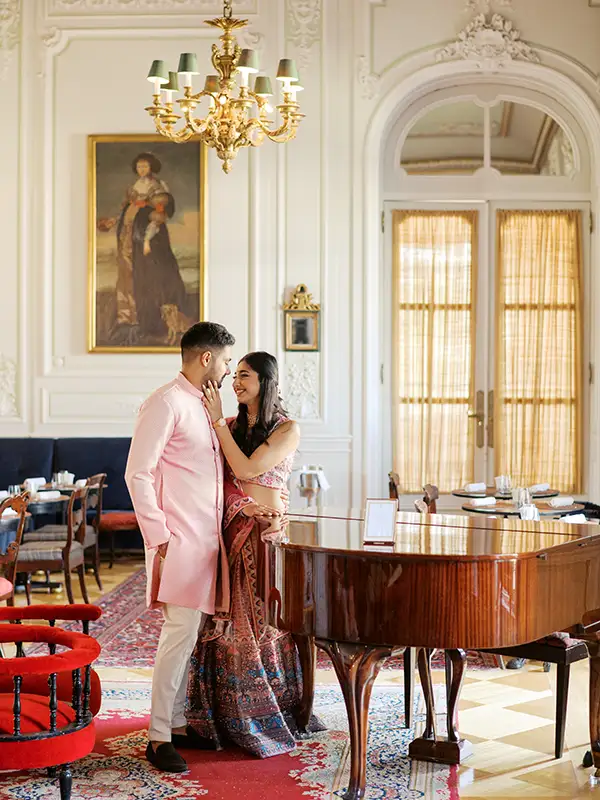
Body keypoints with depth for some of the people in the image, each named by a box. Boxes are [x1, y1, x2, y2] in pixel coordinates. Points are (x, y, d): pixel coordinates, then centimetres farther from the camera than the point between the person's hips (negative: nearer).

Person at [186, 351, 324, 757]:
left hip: (266, 531, -5)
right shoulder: (232, 427, 11)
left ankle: (271, 718, 17)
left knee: (264, 623, 2)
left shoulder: (287, 430, -5)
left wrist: (218, 422, -13)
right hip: (231, 532, 5)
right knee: (228, 626, 6)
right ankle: (230, 719, 19)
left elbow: (247, 469, -16)